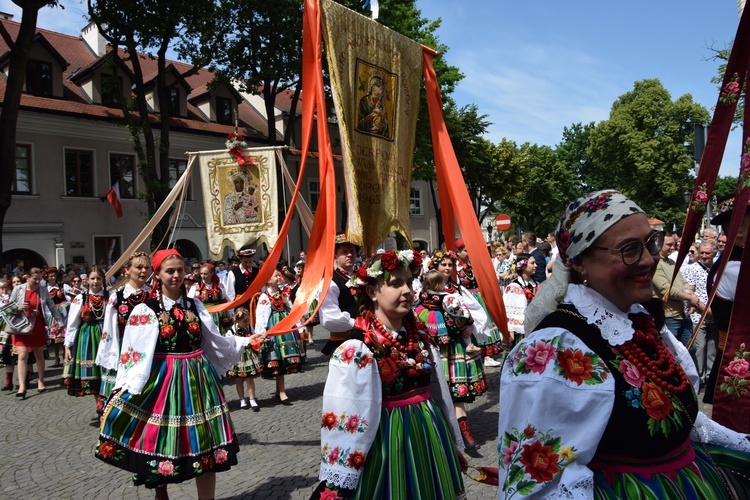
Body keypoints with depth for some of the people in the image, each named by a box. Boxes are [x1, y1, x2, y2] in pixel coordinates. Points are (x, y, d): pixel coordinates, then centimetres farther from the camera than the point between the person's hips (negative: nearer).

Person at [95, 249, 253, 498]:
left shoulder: (195, 306, 7)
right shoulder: (145, 310, -6)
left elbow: (215, 341, 15)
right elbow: (133, 351, -10)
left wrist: (245, 341, 15)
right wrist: (124, 388, -18)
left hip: (197, 379, 4)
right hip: (162, 381, -3)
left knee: (205, 445, 7)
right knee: (161, 443, 6)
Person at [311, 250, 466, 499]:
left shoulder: (421, 339, 3)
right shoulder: (355, 350, -18)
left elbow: (441, 393, 12)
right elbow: (343, 416, -21)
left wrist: (453, 443, 19)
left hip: (432, 439, 6)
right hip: (389, 444, -6)